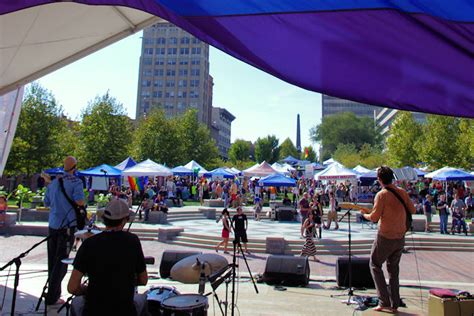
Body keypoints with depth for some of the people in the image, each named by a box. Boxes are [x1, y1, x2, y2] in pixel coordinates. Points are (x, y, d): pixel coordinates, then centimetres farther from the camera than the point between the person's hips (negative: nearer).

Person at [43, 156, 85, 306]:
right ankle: (52, 297, 1)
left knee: (52, 260, 14)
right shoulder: (75, 182, -9)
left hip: (52, 225, 6)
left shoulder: (54, 182, 11)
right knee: (61, 261, 0)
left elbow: (46, 202, 18)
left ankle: (54, 292, 26)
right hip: (67, 226, -6)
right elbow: (79, 202, -21)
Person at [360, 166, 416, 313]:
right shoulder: (402, 192, 2)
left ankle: (384, 302, 5)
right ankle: (394, 304, 20)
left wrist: (365, 214, 2)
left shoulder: (382, 195, -15)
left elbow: (374, 217, -18)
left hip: (385, 237, -6)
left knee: (375, 266, 10)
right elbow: (413, 210, 9)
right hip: (400, 237, 6)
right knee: (393, 269, 18)